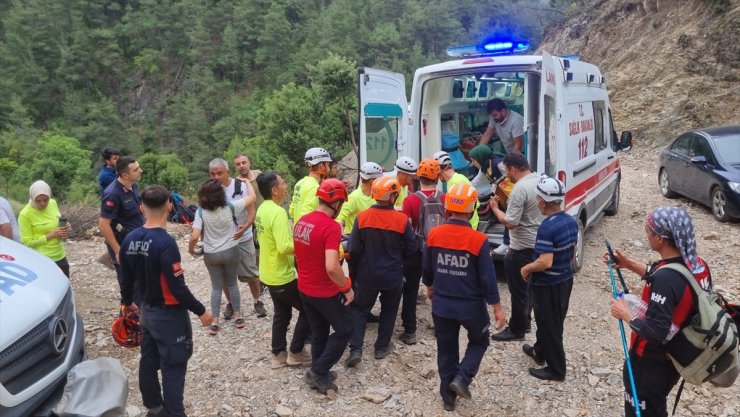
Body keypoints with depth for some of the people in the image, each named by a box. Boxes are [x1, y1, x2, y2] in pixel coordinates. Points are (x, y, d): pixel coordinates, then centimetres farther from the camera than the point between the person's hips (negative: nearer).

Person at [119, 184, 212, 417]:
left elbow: (126, 278, 9)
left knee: (148, 361, 19)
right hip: (169, 314, -8)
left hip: (146, 311, 8)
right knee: (173, 367, 4)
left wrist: (127, 302, 27)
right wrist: (200, 311, -15)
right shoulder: (165, 243, -26)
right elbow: (177, 286, -26)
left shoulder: (130, 240, -2)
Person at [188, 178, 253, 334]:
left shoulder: (201, 211, -14)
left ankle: (214, 323, 13)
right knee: (232, 283, 18)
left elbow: (194, 237, -18)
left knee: (216, 286, 13)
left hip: (211, 255, 0)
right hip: (231, 251, 0)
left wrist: (190, 248, 2)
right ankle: (238, 317, 24)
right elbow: (252, 197, -1)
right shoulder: (230, 207, -13)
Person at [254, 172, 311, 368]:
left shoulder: (262, 209, 6)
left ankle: (278, 354, 28)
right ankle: (295, 352, 14)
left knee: (281, 313, 20)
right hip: (282, 276, -9)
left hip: (270, 273, 9)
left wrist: (295, 242, 9)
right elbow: (284, 247, -31)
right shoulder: (277, 213, -25)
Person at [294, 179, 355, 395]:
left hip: (304, 289, 8)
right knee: (344, 329, 13)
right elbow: (331, 268, -33)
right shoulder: (331, 227, -25)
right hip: (326, 292, -7)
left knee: (318, 331, 22)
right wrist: (347, 287, -19)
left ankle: (318, 374, 32)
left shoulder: (301, 221, 0)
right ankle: (319, 371, 14)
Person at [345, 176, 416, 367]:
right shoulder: (402, 219, -14)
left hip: (367, 274, 1)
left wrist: (353, 273, 5)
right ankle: (382, 347, 27)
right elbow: (411, 249, -5)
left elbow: (354, 250, -9)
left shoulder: (362, 217, -12)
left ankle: (356, 349, 5)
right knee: (389, 310, 19)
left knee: (360, 309, 14)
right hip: (393, 275, 0)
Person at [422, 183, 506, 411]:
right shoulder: (479, 240, -18)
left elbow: (427, 268, 5)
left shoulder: (434, 235, -8)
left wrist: (430, 287, 25)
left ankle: (448, 396, 27)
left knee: (446, 349, 18)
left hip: (441, 304, 3)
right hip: (471, 306, -3)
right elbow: (488, 278, -13)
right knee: (479, 341, 23)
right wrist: (497, 308, -2)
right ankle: (462, 377, 6)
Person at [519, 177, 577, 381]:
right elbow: (572, 252, 11)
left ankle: (556, 370, 19)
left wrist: (526, 268, -15)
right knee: (549, 321, 25)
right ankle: (540, 351, 44)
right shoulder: (571, 221, 0)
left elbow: (545, 262, -31)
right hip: (566, 279, 9)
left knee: (550, 326, 6)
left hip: (548, 285, -9)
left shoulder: (547, 227, -27)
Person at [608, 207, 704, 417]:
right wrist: (629, 263, 4)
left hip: (651, 361, -8)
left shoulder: (665, 278, -33)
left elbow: (656, 331, -31)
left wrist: (626, 314, -16)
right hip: (673, 356, 8)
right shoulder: (696, 264, -7)